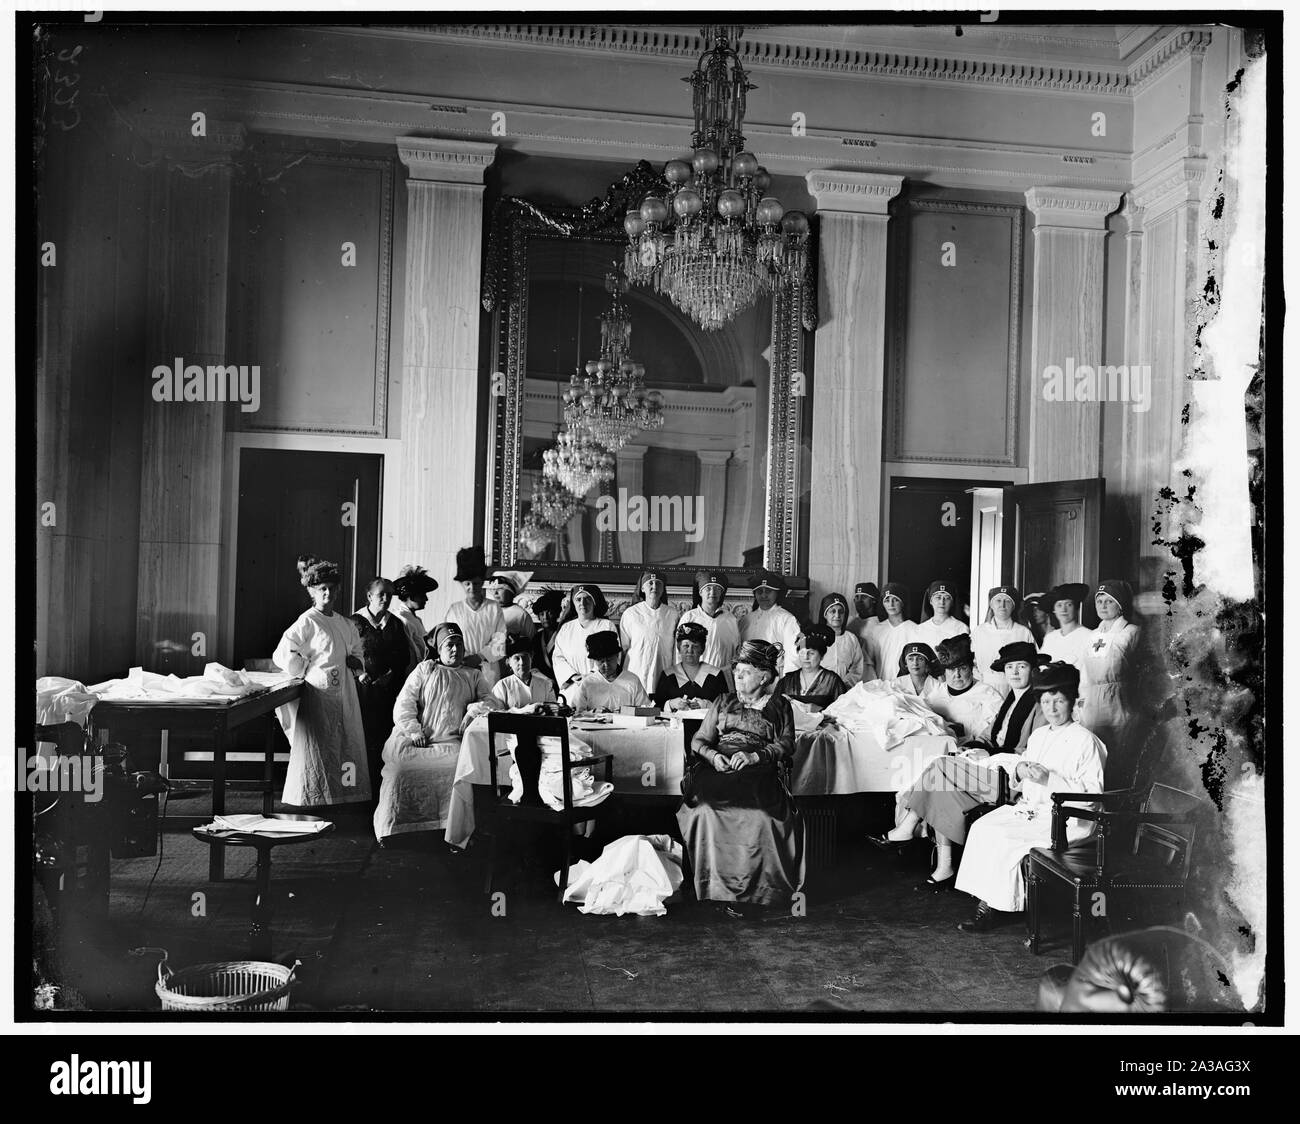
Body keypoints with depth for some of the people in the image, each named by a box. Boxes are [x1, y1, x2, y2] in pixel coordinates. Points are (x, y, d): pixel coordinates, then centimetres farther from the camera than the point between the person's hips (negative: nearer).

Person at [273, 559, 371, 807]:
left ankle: (343, 793, 18)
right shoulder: (307, 622, -7)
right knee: (316, 747, -3)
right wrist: (309, 671, -8)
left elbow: (357, 653, 25)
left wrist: (355, 661, 3)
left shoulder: (346, 624, 14)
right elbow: (283, 655, -12)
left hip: (344, 694, 7)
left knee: (346, 745, 9)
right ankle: (311, 799, 4)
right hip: (318, 693, -7)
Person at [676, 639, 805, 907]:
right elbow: (699, 740, 19)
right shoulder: (723, 702, 25)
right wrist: (712, 755, -4)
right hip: (718, 767, 2)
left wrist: (754, 756, -12)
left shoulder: (779, 705, 18)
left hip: (759, 773, -2)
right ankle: (714, 888, -23)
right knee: (707, 810, -30)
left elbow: (786, 745, 5)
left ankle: (761, 890, -21)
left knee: (760, 816, -33)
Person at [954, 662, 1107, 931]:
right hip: (1029, 807, 8)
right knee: (981, 827, -15)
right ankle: (984, 901, -15)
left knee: (1003, 837, -24)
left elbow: (1092, 791, -14)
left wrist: (1050, 779, -23)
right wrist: (1019, 770, -3)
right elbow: (1017, 785, 21)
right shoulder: (1038, 736, 17)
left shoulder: (1086, 741, -7)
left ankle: (991, 908, -10)